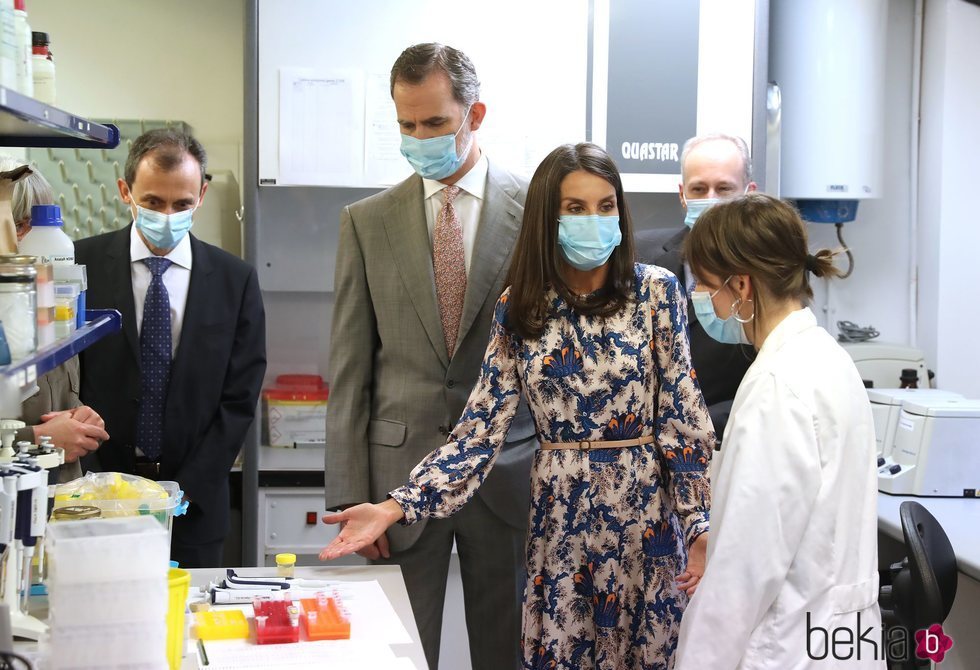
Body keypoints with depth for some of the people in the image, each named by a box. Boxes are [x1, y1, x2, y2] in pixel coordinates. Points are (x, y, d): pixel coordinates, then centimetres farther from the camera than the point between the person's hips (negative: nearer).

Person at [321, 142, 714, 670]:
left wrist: (698, 524, -8)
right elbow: (482, 427, -4)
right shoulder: (518, 308, -1)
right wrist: (396, 507, -13)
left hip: (644, 511, -1)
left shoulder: (655, 291, -4)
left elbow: (682, 414, -4)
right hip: (559, 514, 1)